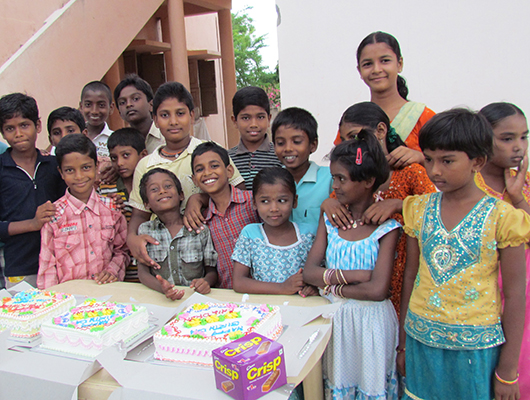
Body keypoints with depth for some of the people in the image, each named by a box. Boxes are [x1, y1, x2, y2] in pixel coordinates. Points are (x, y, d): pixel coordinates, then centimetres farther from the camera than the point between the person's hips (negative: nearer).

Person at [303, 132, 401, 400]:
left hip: (371, 320, -4)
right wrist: (355, 275, -18)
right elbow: (309, 272, -7)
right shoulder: (330, 218, 0)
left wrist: (331, 285, -12)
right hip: (333, 318, 4)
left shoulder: (386, 227, -14)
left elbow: (377, 290, -21)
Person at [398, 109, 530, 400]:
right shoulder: (419, 209, 1)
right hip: (422, 340, 3)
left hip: (476, 347, -3)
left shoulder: (502, 217, -10)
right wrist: (404, 343, 11)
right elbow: (411, 275, 7)